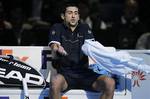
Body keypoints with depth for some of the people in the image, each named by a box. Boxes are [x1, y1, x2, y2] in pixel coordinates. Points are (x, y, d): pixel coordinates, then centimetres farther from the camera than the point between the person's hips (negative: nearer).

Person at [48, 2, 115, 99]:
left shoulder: (85, 28, 18)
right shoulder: (57, 28, 10)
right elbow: (54, 55, -6)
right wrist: (57, 51, -32)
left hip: (84, 72, 3)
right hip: (65, 73, -3)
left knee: (110, 83, -24)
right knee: (55, 81, -39)